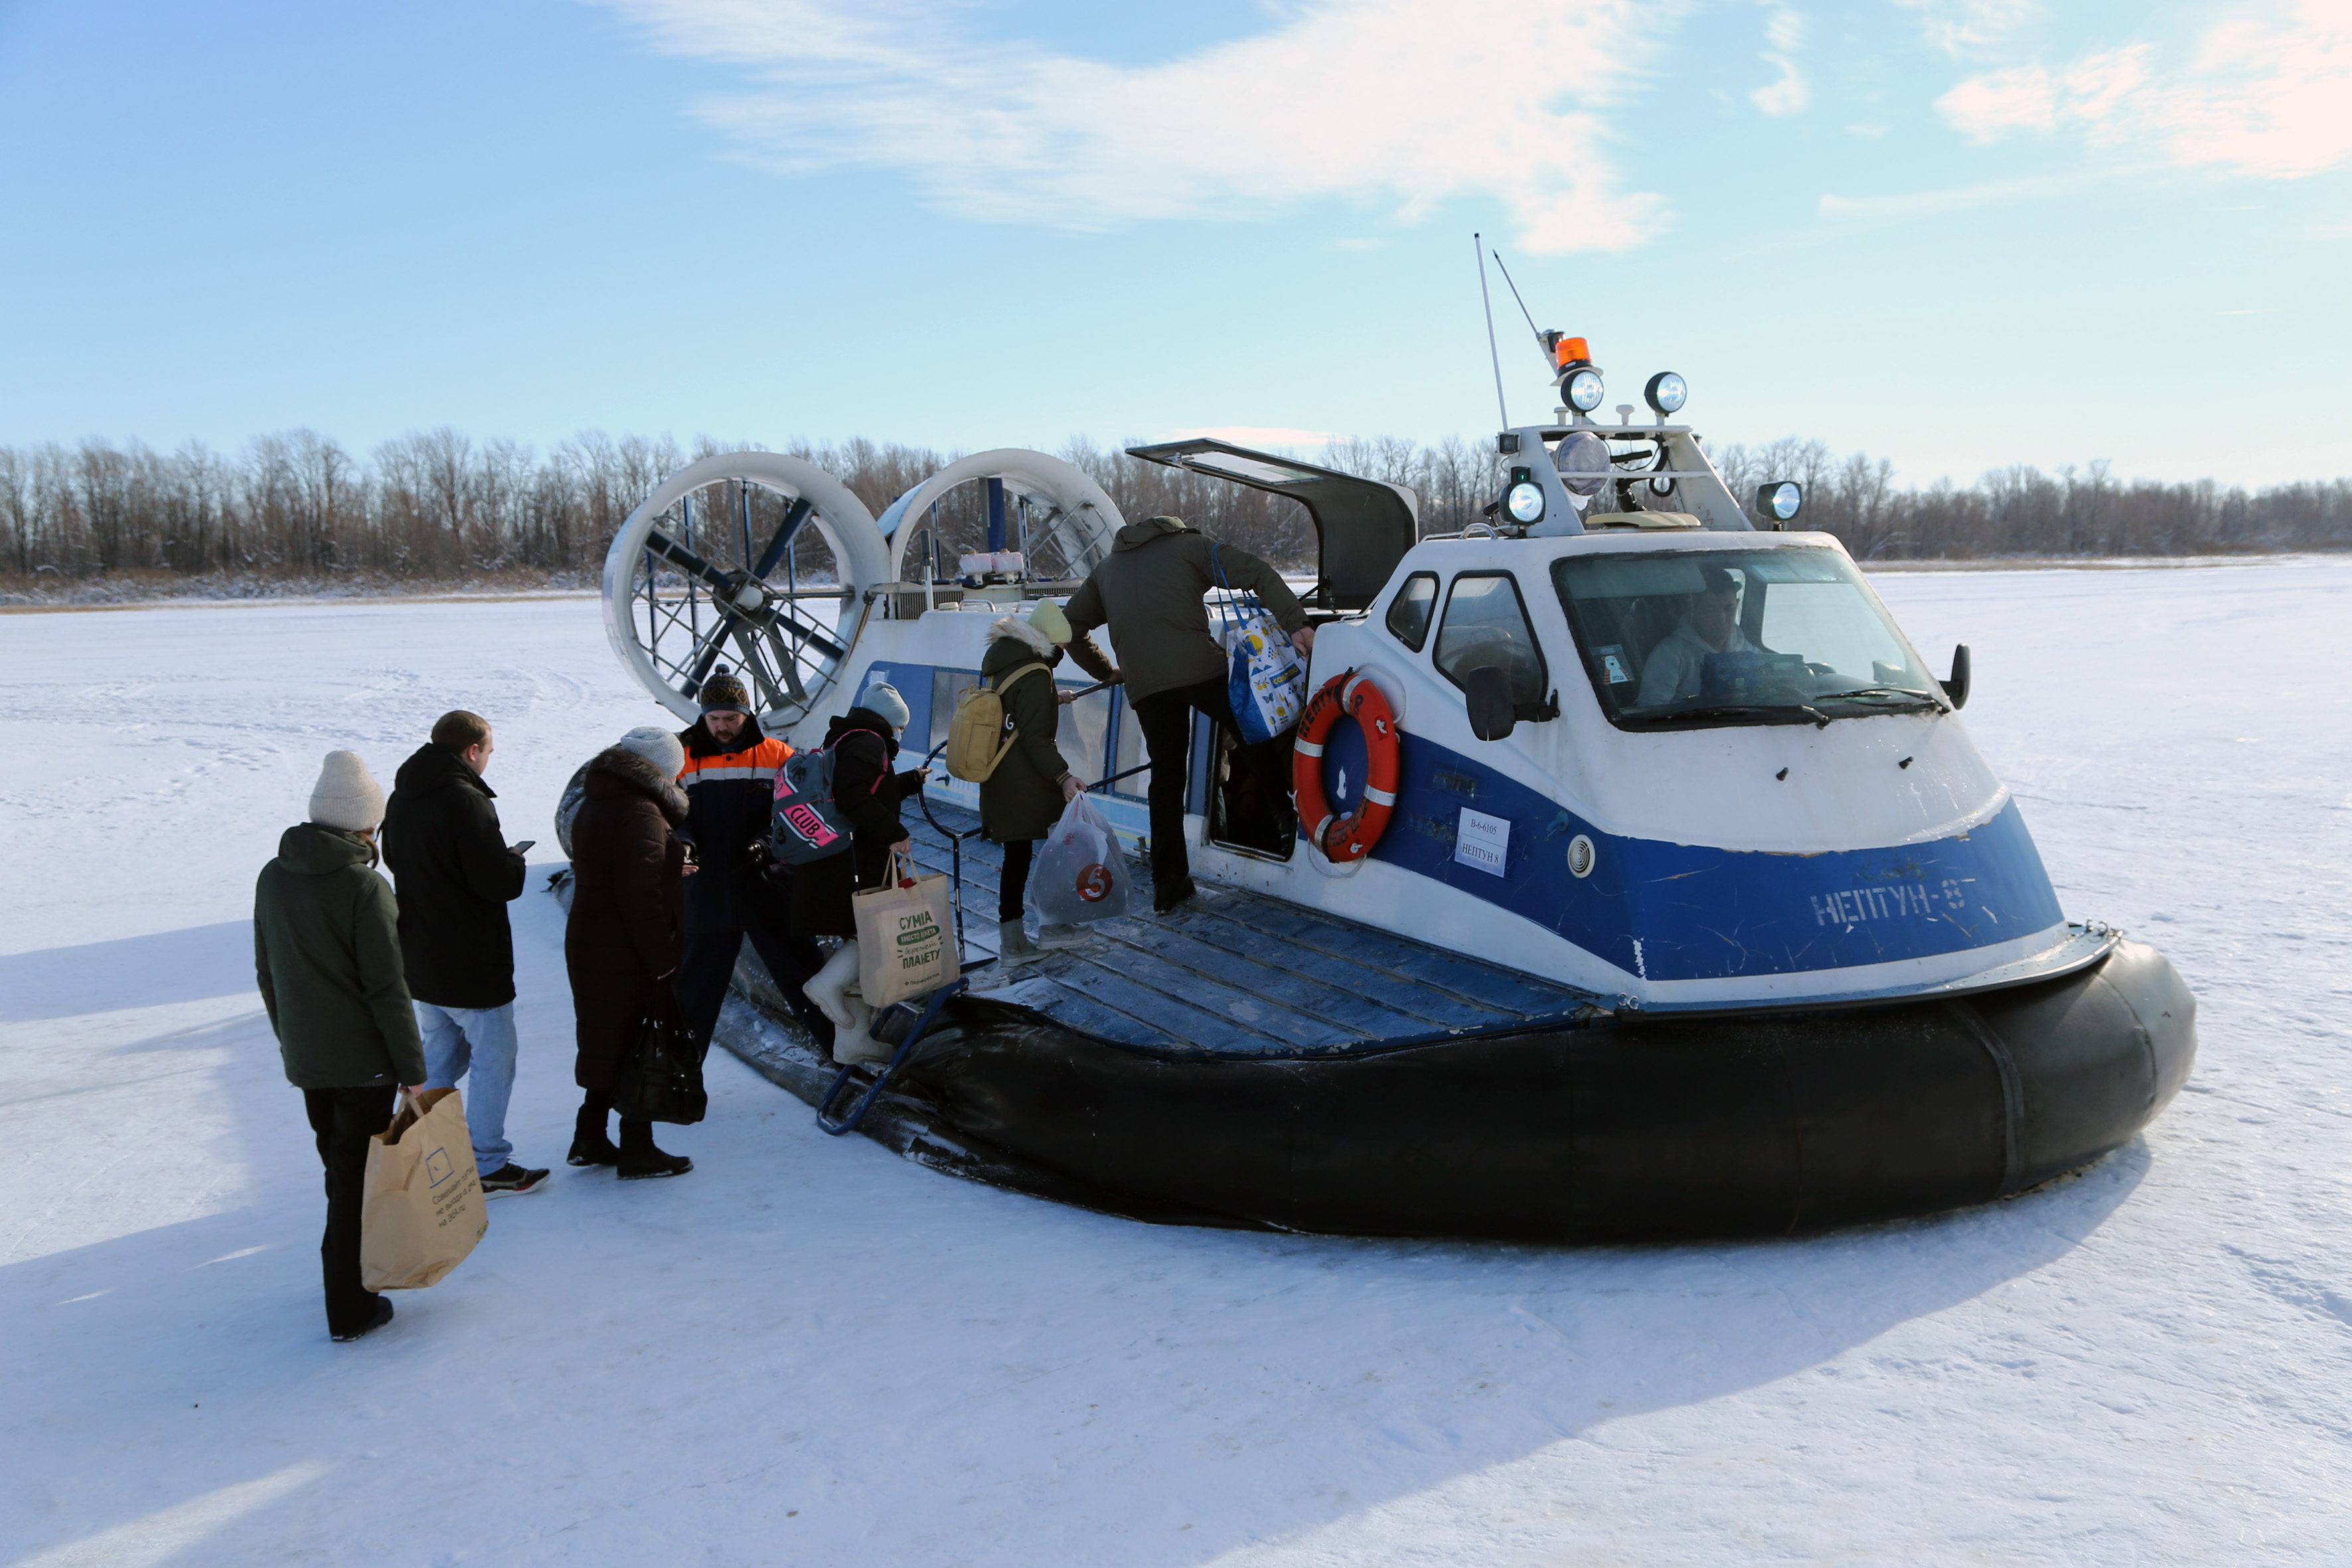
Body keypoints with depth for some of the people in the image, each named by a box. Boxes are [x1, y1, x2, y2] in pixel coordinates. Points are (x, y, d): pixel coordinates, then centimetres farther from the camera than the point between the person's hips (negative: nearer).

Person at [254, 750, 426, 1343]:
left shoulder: (273, 878, 2)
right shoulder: (363, 887, -19)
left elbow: (267, 975, 12)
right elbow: (387, 989, -18)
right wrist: (413, 1069, -12)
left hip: (304, 1060, 6)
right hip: (363, 1060, -6)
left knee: (338, 1167, 22)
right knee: (356, 1177, 3)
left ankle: (346, 1271, 35)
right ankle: (350, 1306, 10)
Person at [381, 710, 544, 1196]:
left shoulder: (401, 799, 6)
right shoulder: (466, 801, -22)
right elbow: (501, 883, -25)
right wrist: (514, 856, -3)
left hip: (418, 963, 8)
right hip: (473, 965, -8)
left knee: (439, 1058, 19)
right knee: (493, 1059, 4)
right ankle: (487, 1166, 9)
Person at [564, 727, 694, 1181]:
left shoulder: (594, 804, 10)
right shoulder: (640, 814, -20)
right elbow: (643, 899, -24)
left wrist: (673, 867, 26)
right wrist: (664, 967, -21)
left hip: (588, 943, 9)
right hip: (629, 956, -9)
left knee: (607, 1045, 20)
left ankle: (589, 1139, 29)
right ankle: (637, 1151, 12)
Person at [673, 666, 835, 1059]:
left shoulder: (777, 756, 0)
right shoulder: (683, 758, 1)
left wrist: (766, 843, -17)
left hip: (769, 889, 0)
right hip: (708, 891, 0)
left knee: (804, 975, 10)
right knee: (695, 986, 10)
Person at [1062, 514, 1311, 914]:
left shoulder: (1106, 569, 30)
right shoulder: (1192, 545, 16)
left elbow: (1070, 624, 33)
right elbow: (1257, 574, 2)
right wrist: (1295, 623, -4)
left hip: (1144, 684, 4)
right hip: (1200, 668, -4)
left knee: (1166, 776, 11)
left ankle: (1168, 882, 12)